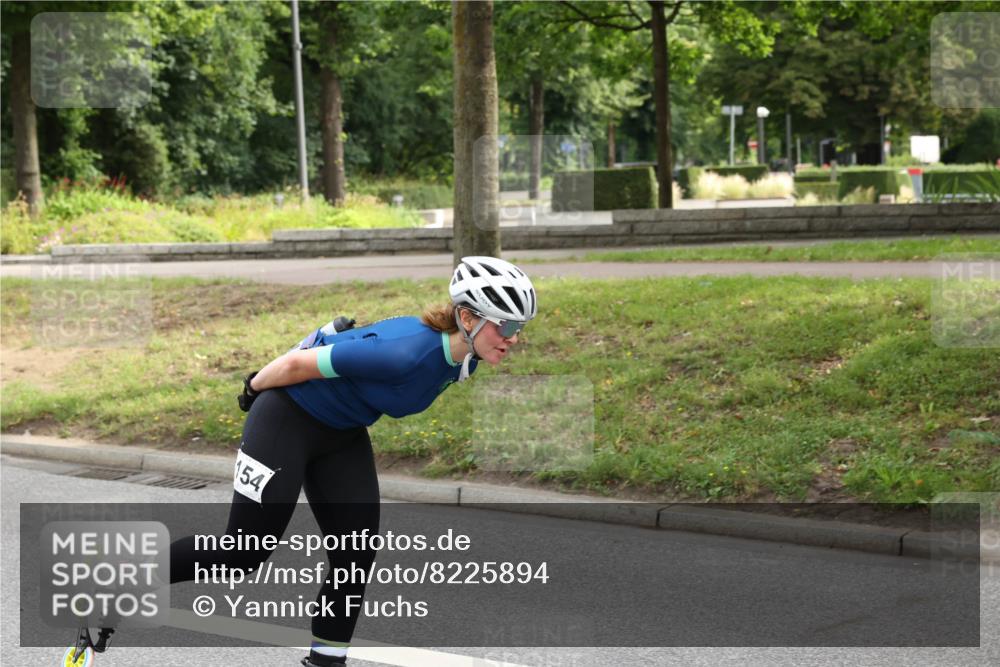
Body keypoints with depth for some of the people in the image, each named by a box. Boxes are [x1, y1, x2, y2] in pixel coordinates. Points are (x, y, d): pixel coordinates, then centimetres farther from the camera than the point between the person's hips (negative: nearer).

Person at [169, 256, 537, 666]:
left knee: (356, 556, 1)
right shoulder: (408, 352, -36)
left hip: (343, 433, 8)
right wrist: (254, 389, -7)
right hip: (288, 418, -8)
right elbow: (298, 362, -25)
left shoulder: (462, 359, -10)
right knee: (243, 553, -2)